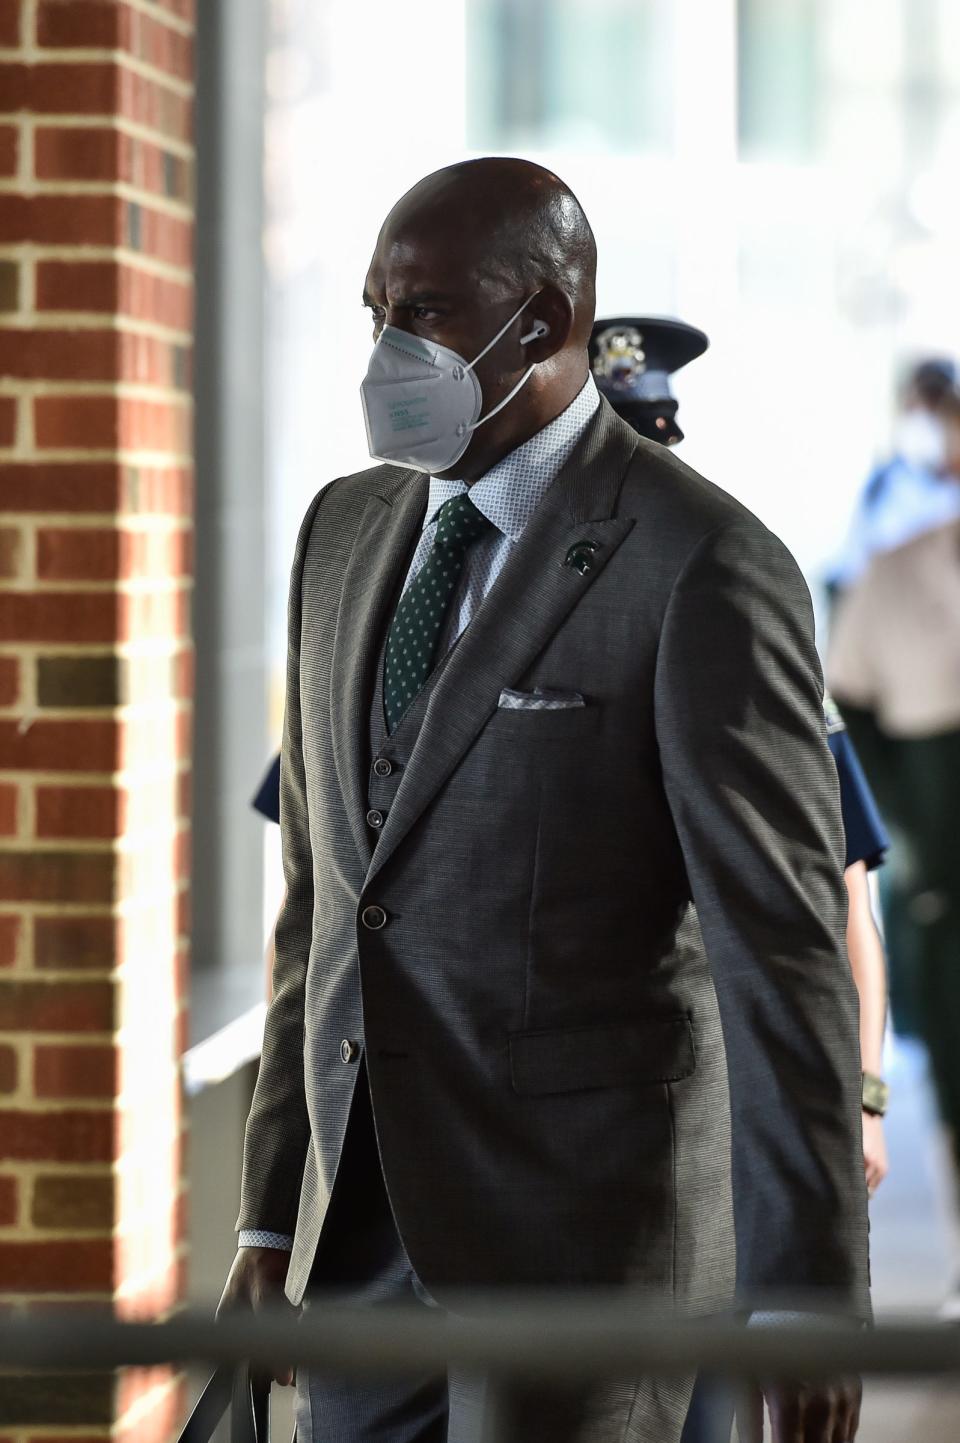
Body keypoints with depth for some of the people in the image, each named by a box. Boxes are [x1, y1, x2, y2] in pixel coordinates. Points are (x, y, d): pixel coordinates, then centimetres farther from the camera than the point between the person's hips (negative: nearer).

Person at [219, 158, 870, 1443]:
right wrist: (271, 1219, 14)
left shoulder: (701, 565, -12)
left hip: (581, 1237, -7)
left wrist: (817, 1293, -15)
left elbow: (785, 947, -14)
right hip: (362, 1229, 7)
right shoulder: (347, 532, 11)